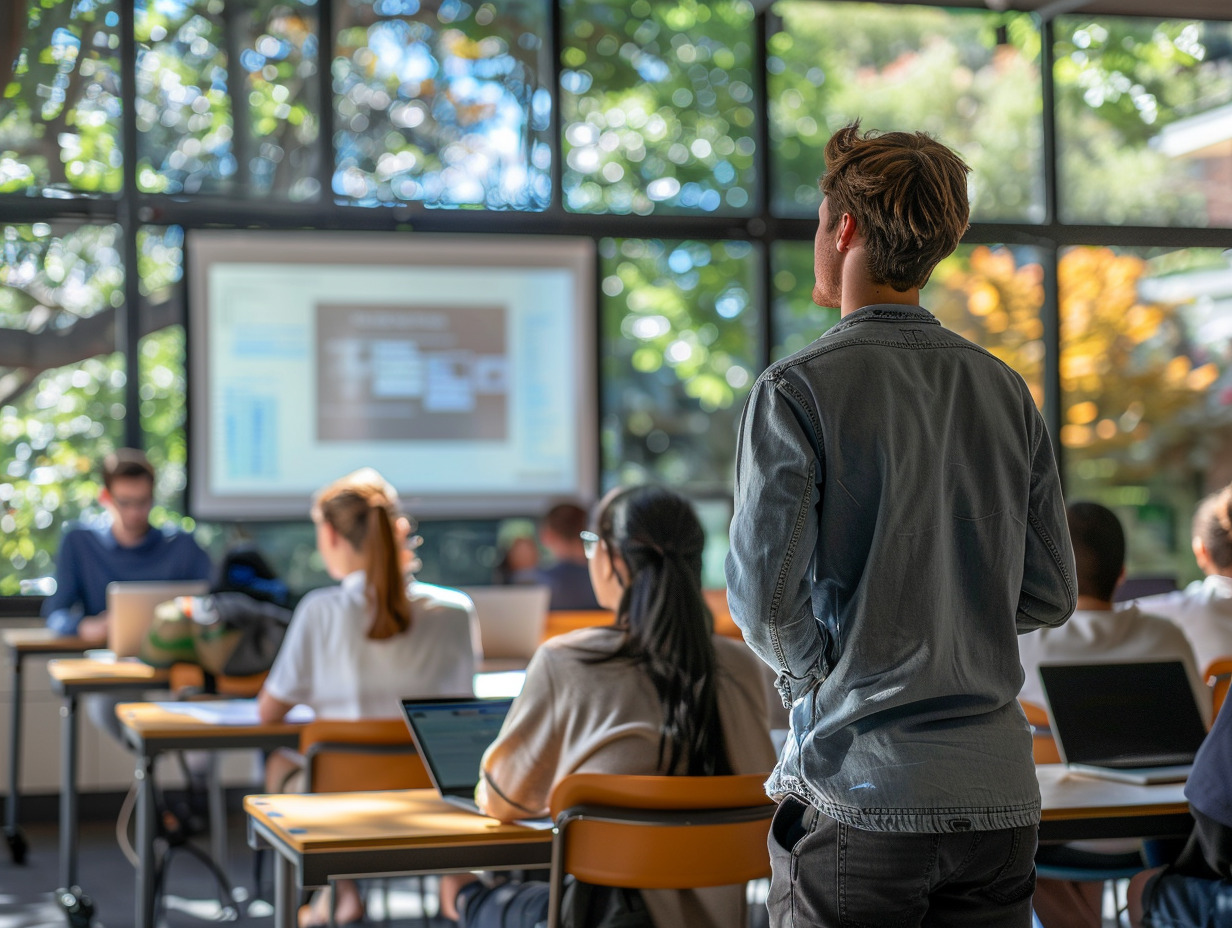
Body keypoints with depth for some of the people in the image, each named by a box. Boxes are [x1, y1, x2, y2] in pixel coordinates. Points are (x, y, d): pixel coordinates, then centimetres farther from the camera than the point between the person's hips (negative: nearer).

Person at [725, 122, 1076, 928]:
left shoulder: (798, 390, -8)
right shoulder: (1007, 392, 7)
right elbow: (1050, 596, 9)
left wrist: (812, 674, 3)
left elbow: (765, 592, -15)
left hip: (857, 792, -5)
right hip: (996, 798, 5)